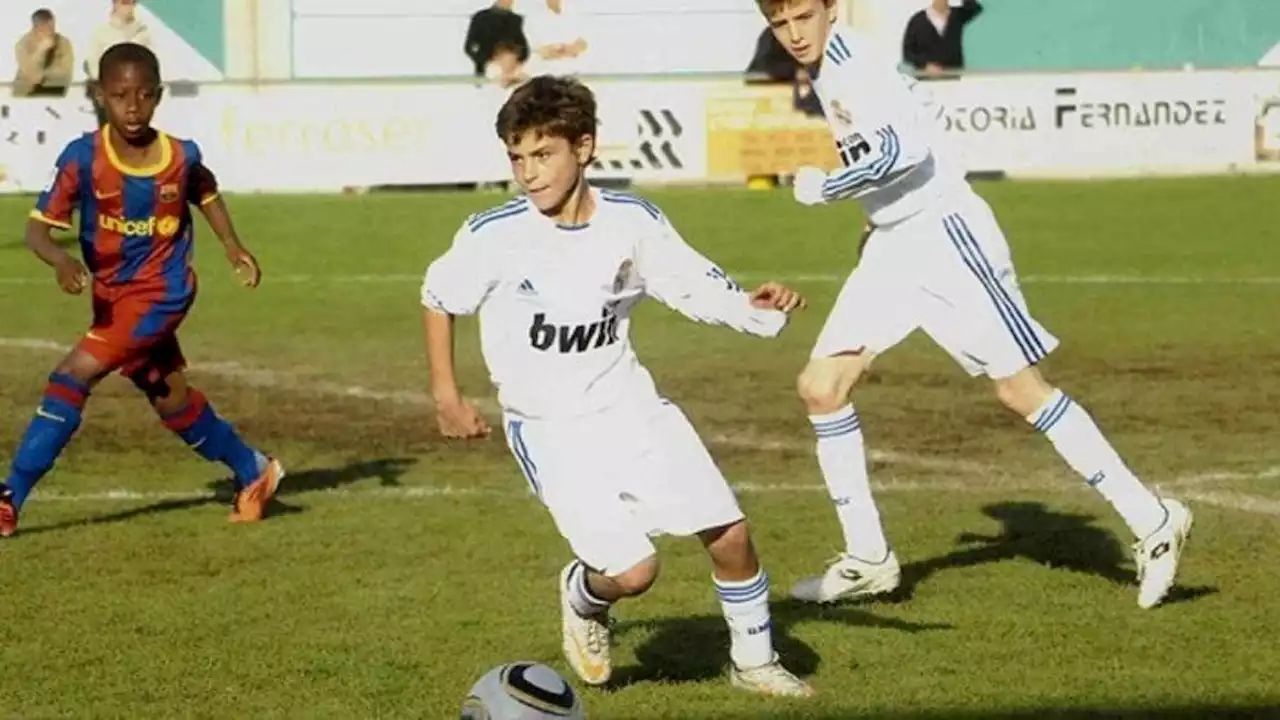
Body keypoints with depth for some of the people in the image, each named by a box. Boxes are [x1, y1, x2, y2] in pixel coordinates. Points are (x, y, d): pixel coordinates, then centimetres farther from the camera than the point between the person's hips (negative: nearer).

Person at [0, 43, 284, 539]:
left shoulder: (181, 157, -10)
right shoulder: (83, 159, -15)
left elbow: (206, 193, 15)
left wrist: (232, 246, 7)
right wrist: (61, 261, -37)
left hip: (160, 293, -3)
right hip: (112, 295, 3)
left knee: (73, 376, -18)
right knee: (170, 400, 18)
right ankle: (253, 472, 41)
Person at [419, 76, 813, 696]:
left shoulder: (632, 221, -8)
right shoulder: (493, 236, -15)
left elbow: (701, 290, -1)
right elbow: (438, 297, 3)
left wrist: (756, 307, -21)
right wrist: (445, 395, 4)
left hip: (631, 409, 3)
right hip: (549, 429, -3)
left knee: (729, 534, -1)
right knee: (632, 570, -16)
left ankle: (753, 661, 25)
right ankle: (582, 599, 21)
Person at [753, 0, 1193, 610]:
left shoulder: (851, 63, -18)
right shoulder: (827, 64, 11)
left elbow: (905, 148, -30)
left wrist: (823, 188, -19)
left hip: (943, 236, -9)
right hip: (892, 245, 9)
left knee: (1020, 388, -7)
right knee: (820, 386, 2)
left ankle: (1152, 524, 2)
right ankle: (867, 559, 10)